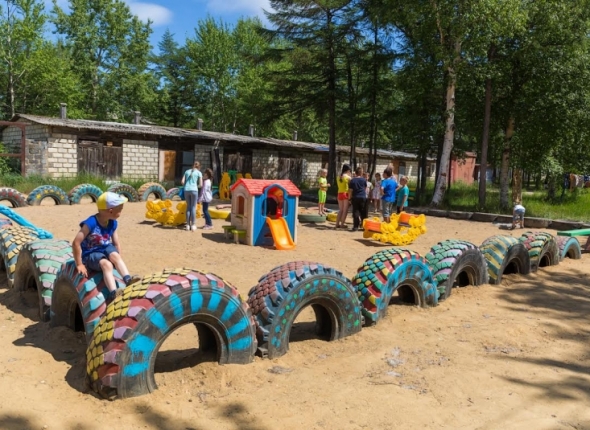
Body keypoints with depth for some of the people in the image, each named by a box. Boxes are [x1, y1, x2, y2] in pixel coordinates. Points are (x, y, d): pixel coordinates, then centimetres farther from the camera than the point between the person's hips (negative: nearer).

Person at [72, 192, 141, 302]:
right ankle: (113, 293, -47)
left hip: (106, 248, 5)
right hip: (90, 254, -5)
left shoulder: (113, 223, -3)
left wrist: (119, 259, -2)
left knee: (115, 255, -29)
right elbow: (76, 243, -23)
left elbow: (117, 243, 8)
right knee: (107, 264, -33)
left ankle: (128, 279, -41)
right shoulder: (91, 223, -24)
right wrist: (79, 265, -19)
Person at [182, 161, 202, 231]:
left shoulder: (187, 171, 17)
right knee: (193, 207, 2)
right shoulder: (199, 173, 7)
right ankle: (193, 225, 2)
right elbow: (201, 185, 1)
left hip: (186, 190, 3)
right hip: (194, 190, -3)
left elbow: (182, 182, 7)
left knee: (188, 207, 13)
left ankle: (188, 225, 12)